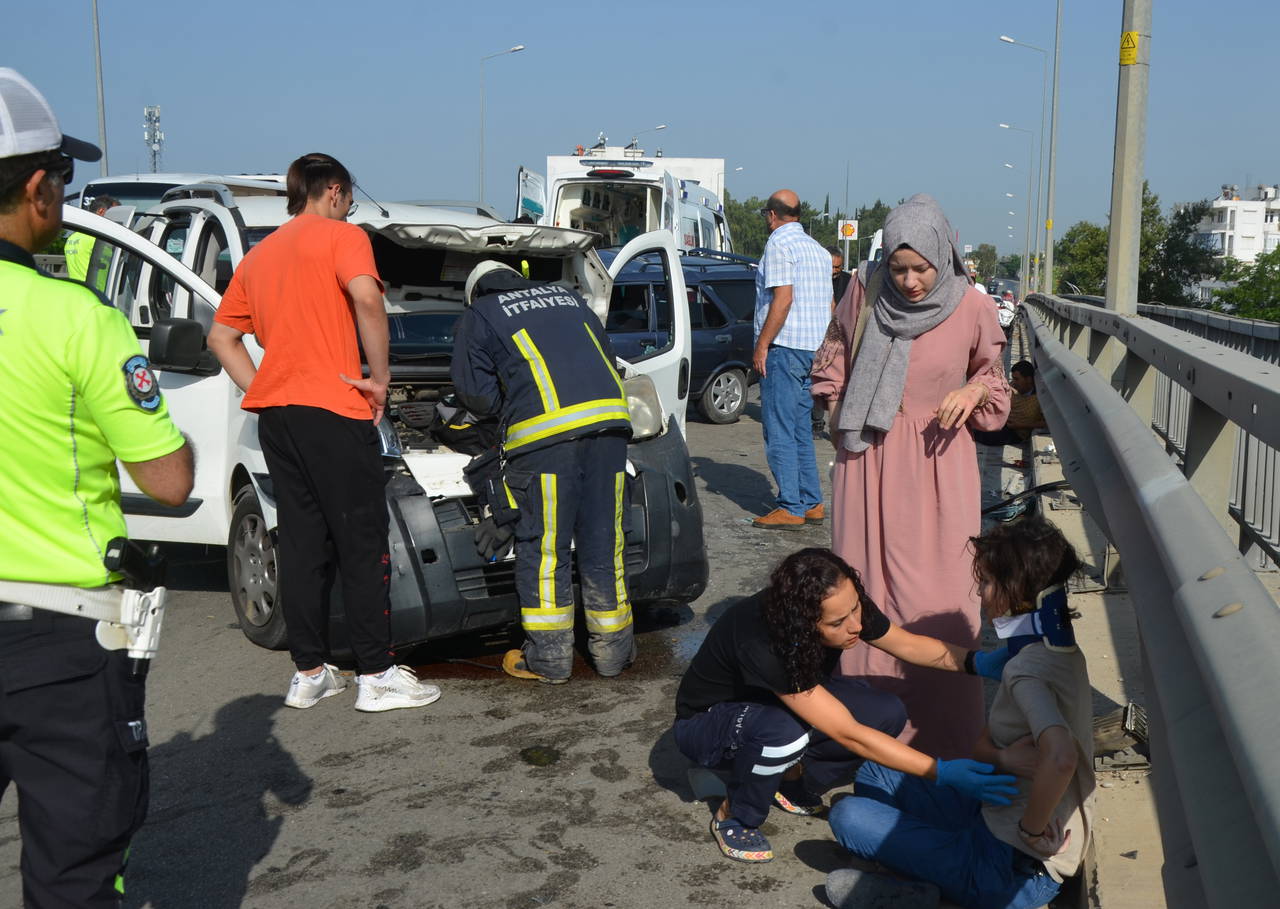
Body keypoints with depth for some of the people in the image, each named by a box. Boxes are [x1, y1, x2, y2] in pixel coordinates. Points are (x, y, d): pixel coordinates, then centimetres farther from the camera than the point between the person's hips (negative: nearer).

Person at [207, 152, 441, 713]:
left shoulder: (259, 255, 22)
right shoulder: (342, 236, -1)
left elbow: (221, 338, 22)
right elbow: (366, 296, -21)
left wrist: (261, 392, 16)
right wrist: (380, 376, -13)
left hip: (275, 413, 7)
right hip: (332, 411, -7)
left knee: (302, 542, 11)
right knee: (362, 544, -1)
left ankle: (309, 674, 15)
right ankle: (377, 677, 2)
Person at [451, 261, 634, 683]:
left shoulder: (478, 317, 16)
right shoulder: (567, 297, 30)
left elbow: (476, 393, 11)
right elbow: (607, 357, 31)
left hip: (545, 430, -5)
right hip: (609, 417, 5)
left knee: (544, 547, 4)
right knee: (604, 541, 11)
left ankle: (548, 658, 8)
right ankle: (613, 648, 19)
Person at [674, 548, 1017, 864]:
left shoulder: (845, 604, -23)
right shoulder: (761, 643, -41)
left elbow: (907, 645, -5)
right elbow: (849, 734, -39)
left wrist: (977, 661, -22)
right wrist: (941, 773, -39)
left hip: (780, 703, 6)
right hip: (706, 722, -6)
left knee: (886, 714, -15)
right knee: (783, 732, -39)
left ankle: (795, 783, 6)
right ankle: (735, 818, -10)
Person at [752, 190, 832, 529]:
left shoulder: (779, 243, -8)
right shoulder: (817, 248, 18)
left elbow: (782, 299, -18)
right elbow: (830, 306, 19)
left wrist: (761, 346, -16)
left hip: (784, 348, -9)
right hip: (814, 349, 9)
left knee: (779, 431, -5)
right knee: (801, 430, 13)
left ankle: (791, 508, -6)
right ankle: (812, 504, 15)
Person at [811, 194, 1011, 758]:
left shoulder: (972, 309, -5)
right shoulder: (864, 296, -2)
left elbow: (993, 378, 11)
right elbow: (833, 363, 15)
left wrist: (976, 391, -10)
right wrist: (839, 423, 7)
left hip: (937, 465, -1)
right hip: (868, 463, 2)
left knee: (938, 595, -1)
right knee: (866, 588, 7)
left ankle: (942, 729, 10)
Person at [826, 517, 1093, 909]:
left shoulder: (1028, 670, -23)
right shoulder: (1060, 651, 8)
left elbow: (1060, 759, -42)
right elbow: (982, 743, 8)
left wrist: (1031, 830, -25)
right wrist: (1001, 757, -15)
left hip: (1017, 867, -10)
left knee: (848, 816, -13)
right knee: (874, 773, 16)